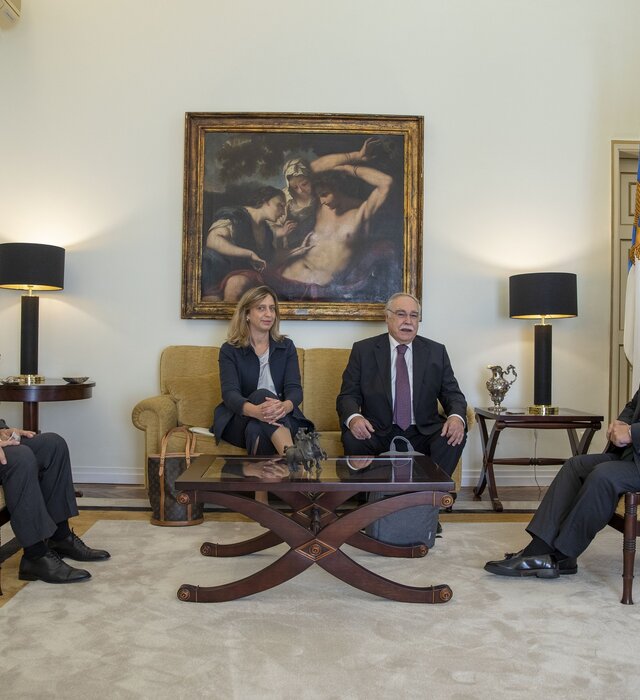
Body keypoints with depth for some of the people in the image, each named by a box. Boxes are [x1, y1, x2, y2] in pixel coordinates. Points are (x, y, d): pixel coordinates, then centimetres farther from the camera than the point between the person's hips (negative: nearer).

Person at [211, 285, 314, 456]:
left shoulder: (286, 347, 10)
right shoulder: (229, 350, 3)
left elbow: (294, 388, -5)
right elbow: (230, 393, -13)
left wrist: (285, 406, -34)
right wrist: (255, 410, -40)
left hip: (280, 419, 1)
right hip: (239, 421, -1)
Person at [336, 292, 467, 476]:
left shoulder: (436, 351, 9)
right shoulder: (363, 350, 3)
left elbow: (452, 393, 7)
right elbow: (347, 395, 0)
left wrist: (456, 417, -17)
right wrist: (354, 418, -24)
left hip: (423, 432, 2)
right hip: (377, 431, -1)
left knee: (454, 436, -26)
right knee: (352, 439, -31)